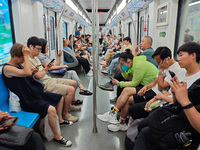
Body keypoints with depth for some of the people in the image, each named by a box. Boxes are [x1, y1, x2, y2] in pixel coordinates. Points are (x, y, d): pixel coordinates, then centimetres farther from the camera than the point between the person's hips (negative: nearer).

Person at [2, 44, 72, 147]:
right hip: (28, 100, -10)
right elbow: (27, 73, -35)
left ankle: (60, 120, 34)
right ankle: (57, 137, -12)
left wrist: (33, 72, 0)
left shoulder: (19, 64, 10)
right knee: (51, 109, -31)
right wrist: (26, 56, -27)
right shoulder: (7, 68, -18)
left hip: (35, 92, 10)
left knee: (60, 98, 14)